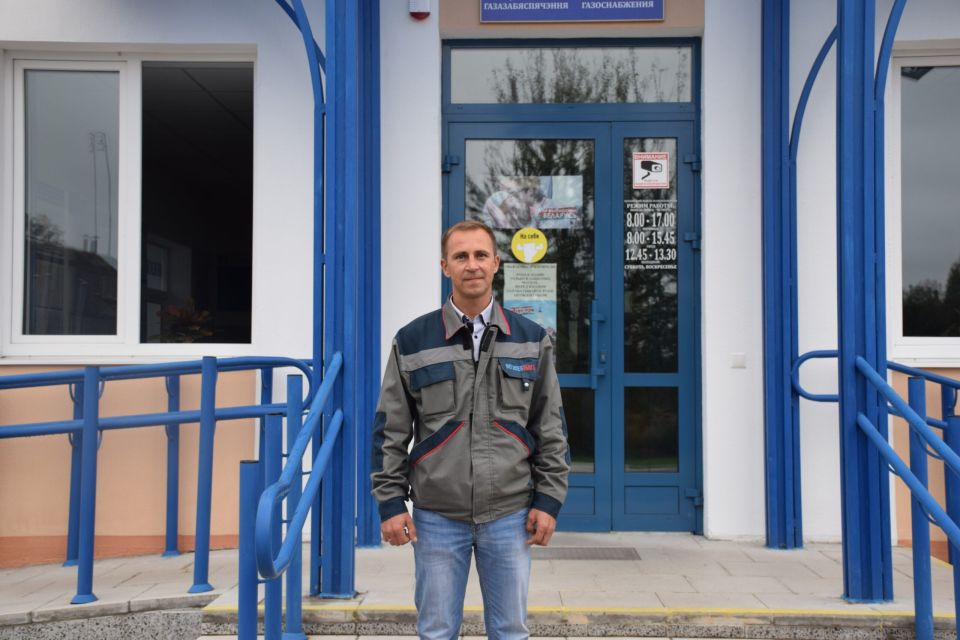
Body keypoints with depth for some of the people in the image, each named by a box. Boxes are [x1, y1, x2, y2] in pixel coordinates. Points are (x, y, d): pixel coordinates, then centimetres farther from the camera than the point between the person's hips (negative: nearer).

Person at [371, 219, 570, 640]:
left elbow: (551, 428, 6)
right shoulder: (412, 341, 1)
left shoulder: (531, 340, 4)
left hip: (510, 515, 1)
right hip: (437, 517, 0)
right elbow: (390, 431, 3)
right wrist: (390, 502, -2)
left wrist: (548, 500, 1)